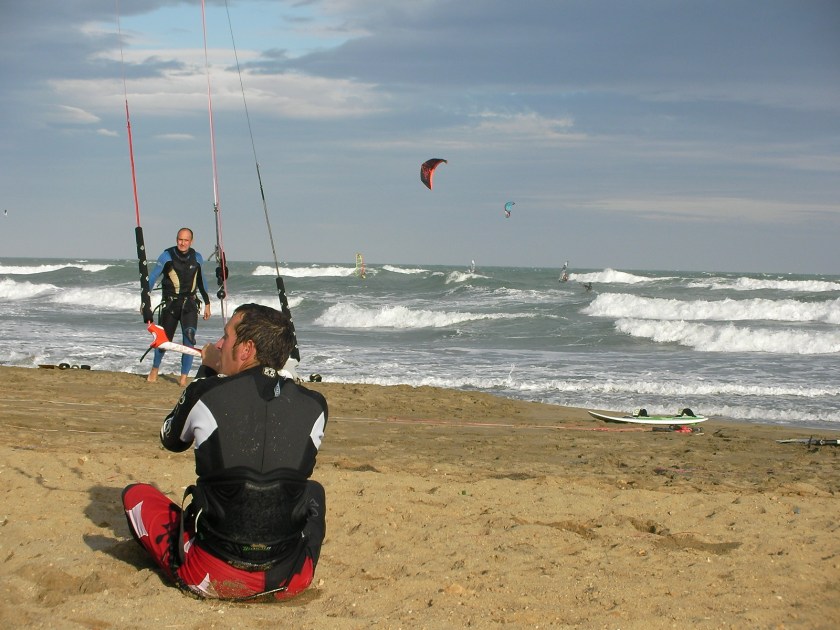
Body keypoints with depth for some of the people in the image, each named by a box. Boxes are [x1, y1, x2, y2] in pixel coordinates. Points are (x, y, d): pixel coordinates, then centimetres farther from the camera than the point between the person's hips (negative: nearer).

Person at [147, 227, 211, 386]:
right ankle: (154, 370, 31)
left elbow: (201, 281, 18)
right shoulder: (167, 256, -5)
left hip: (190, 303, 1)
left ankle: (183, 377, -10)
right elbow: (152, 277, -1)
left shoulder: (197, 258, 4)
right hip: (170, 304, -1)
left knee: (189, 337, -15)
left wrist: (207, 303, 21)